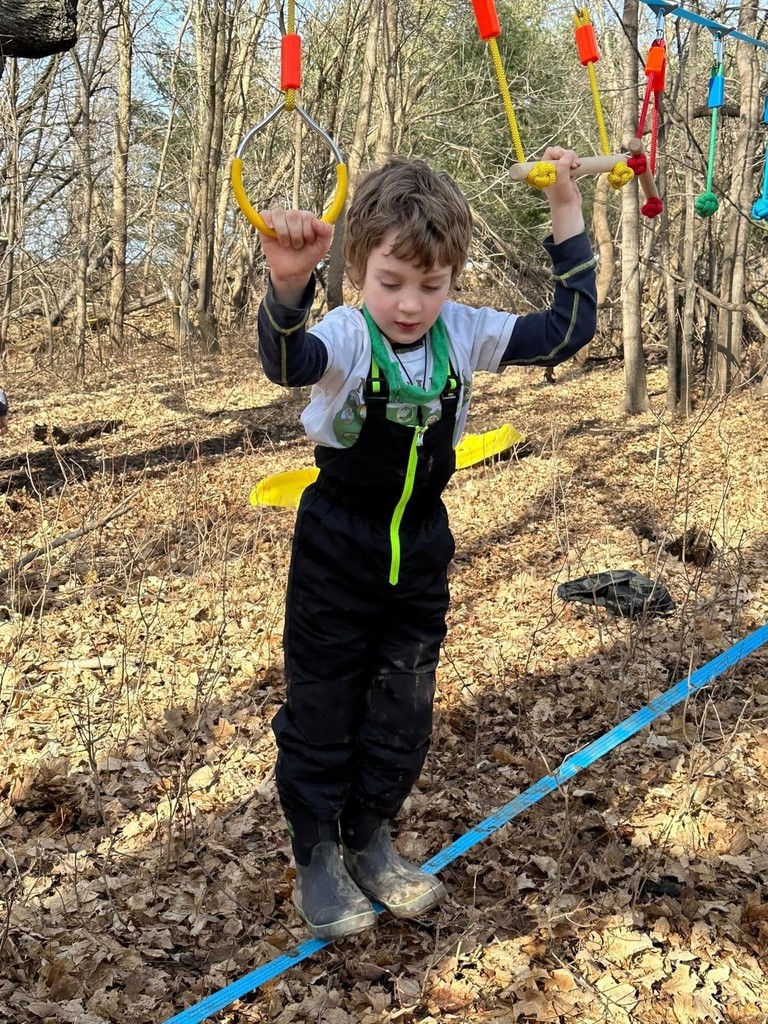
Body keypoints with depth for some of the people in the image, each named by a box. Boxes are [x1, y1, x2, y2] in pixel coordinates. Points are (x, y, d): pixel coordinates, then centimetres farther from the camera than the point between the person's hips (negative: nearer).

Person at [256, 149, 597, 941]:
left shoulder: (465, 334, -7)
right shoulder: (347, 338, -21)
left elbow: (568, 329, -3)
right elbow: (288, 363, -44)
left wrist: (566, 215, -8)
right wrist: (288, 285, -66)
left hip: (421, 546, 4)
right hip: (337, 548, -4)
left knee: (403, 711, 15)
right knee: (322, 705, 8)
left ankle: (370, 844, 36)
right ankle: (315, 859, 28)